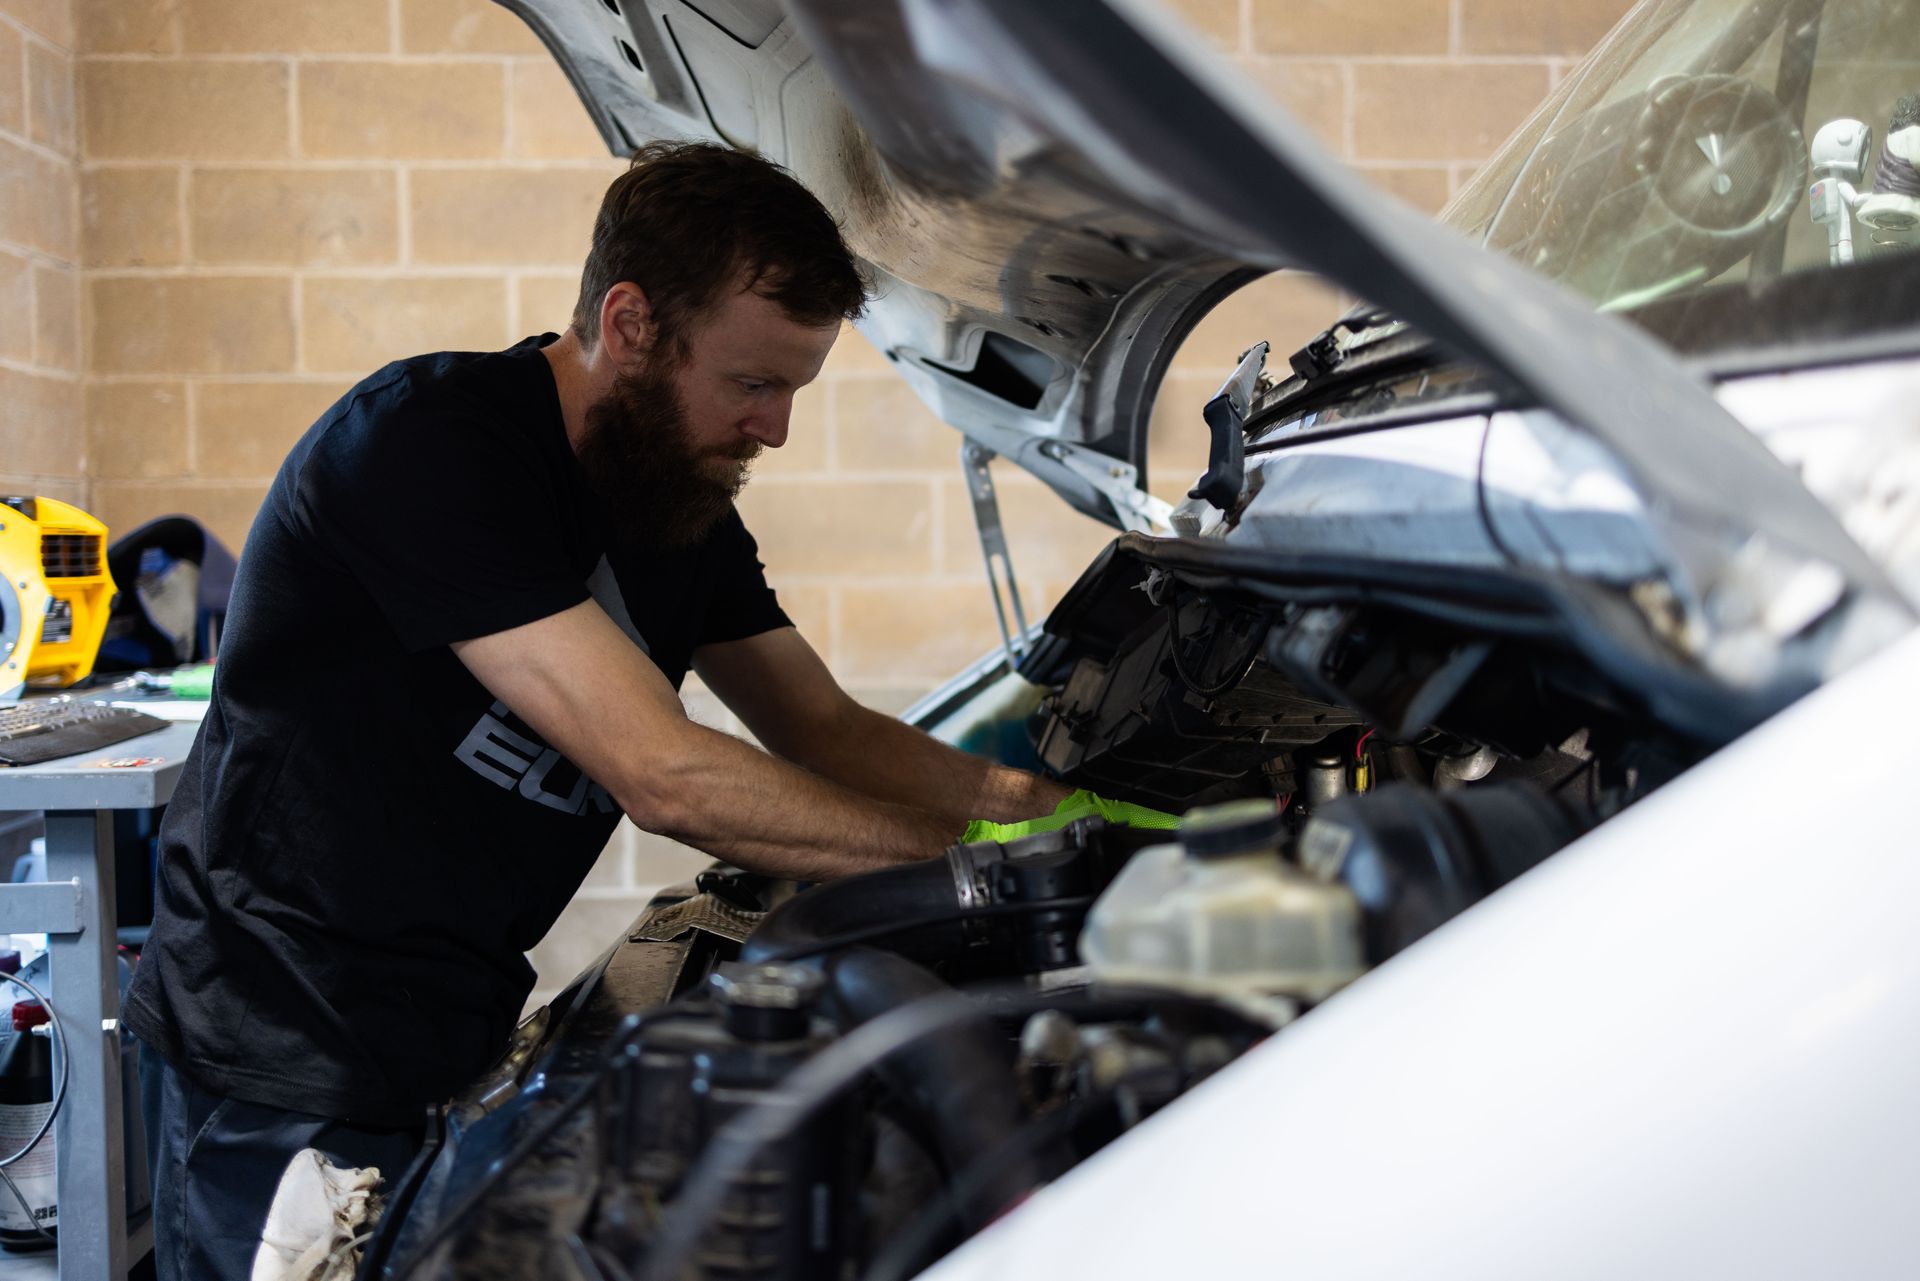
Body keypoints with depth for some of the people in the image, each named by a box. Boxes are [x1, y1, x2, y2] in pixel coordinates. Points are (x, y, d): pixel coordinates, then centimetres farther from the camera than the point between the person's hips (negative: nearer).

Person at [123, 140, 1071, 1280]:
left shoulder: (686, 502, 3)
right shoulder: (429, 440, -24)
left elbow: (829, 730, 10)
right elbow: (663, 776, -29)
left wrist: (1024, 797, -6)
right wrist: (967, 854, -22)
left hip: (455, 1044, 8)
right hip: (290, 1076, -7)